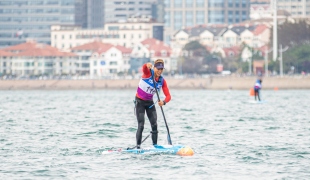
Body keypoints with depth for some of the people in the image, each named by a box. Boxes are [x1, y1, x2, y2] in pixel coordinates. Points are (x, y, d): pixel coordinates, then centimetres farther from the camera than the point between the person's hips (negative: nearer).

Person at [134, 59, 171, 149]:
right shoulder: (148, 74, -18)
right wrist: (147, 66, -67)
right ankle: (138, 146, -7)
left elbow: (168, 96, -13)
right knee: (141, 125, -11)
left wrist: (164, 102, -35)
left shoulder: (162, 81, -7)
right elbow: (144, 68, -43)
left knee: (154, 125, -2)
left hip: (150, 102, 5)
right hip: (140, 102, -5)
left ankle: (155, 145, 5)